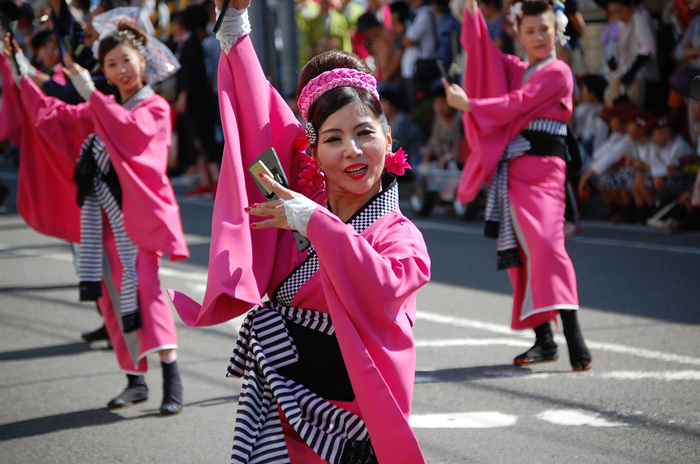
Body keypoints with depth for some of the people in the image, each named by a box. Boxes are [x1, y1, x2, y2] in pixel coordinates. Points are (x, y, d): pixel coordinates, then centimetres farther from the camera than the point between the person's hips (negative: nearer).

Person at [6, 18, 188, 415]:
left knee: (142, 285, -22)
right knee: (113, 294, 5)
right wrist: (21, 76, 19)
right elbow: (52, 115, 23)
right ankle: (136, 380, 13)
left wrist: (89, 91, -21)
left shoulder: (155, 108, 0)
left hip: (137, 211, -7)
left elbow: (130, 127, -21)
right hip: (103, 214, 7)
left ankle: (172, 378, -28)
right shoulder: (98, 110, 19)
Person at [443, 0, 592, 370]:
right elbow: (477, 46, 15)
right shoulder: (514, 70, 20)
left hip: (541, 169, -7)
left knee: (546, 243, -22)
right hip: (511, 170, 7)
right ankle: (543, 340, 8)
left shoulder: (558, 72, 0)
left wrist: (469, 105, -6)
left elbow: (518, 104, -10)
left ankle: (574, 339, -27)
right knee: (520, 252, 3)